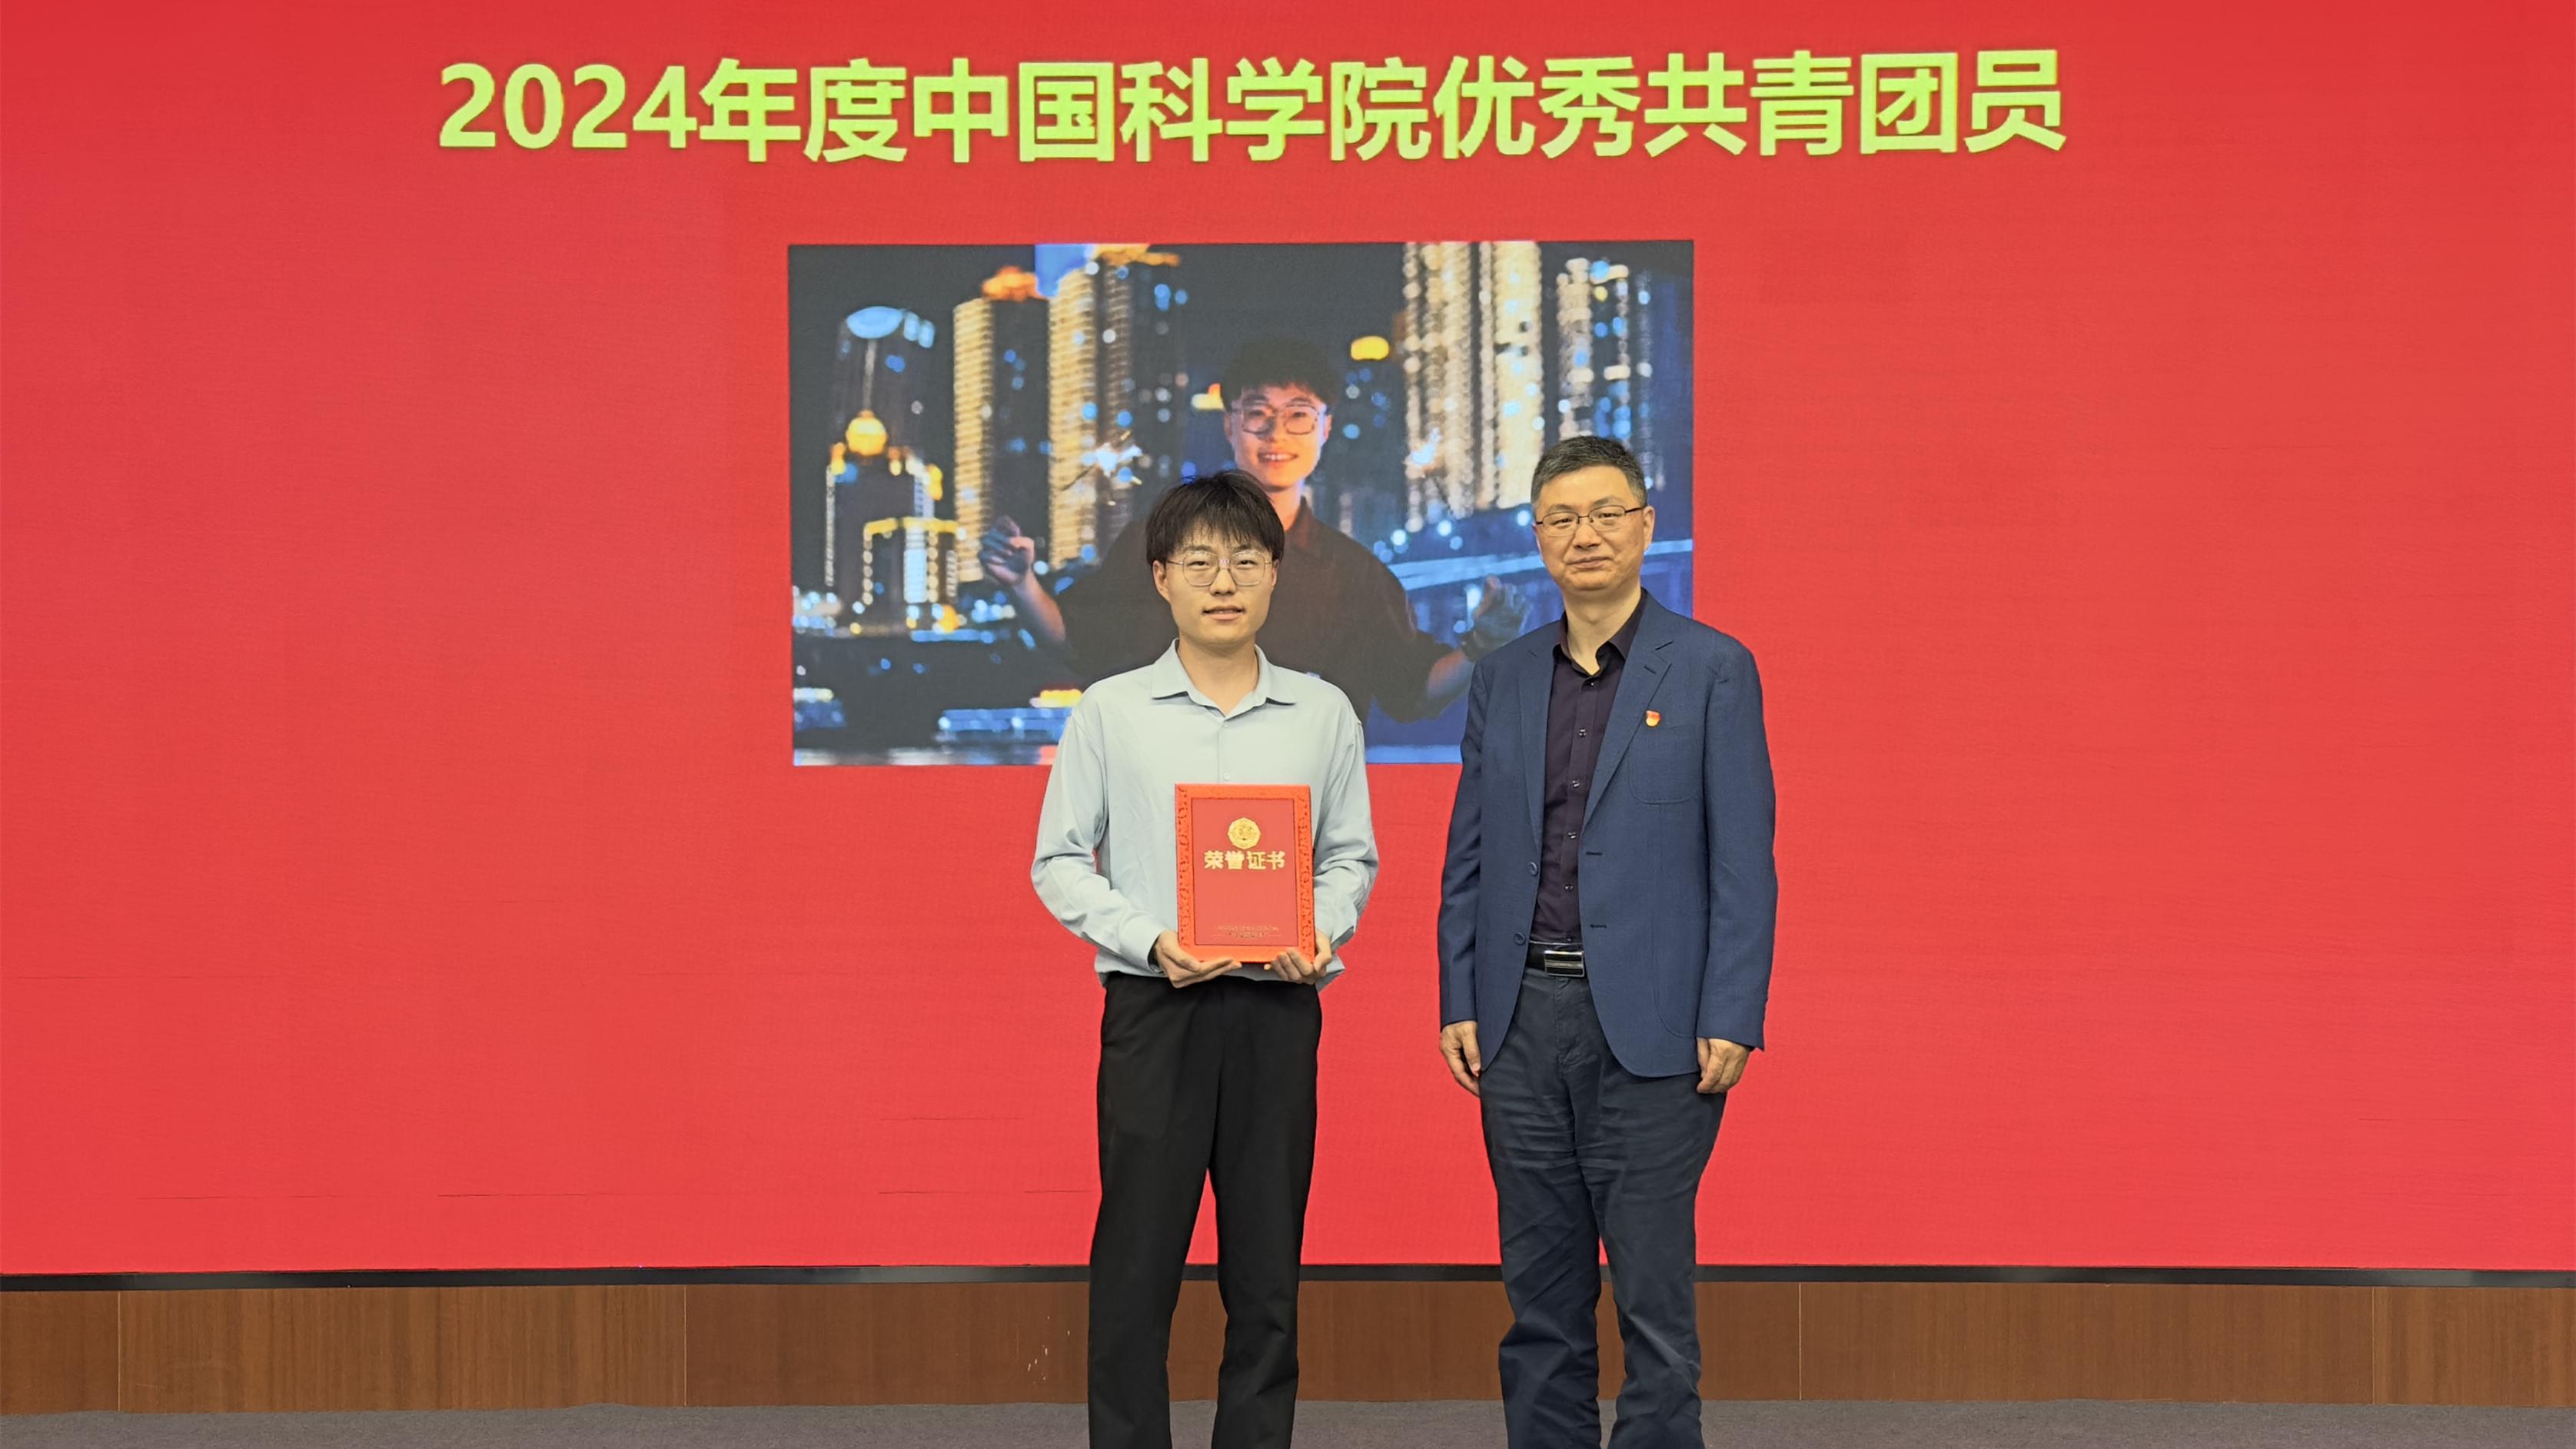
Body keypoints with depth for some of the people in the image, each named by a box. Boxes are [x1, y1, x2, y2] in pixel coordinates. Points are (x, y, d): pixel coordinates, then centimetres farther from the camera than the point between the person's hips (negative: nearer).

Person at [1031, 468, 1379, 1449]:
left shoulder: (1322, 714, 7)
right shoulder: (1110, 713, 2)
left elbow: (1350, 854, 12)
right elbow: (1060, 862, 3)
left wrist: (1324, 933, -8)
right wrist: (1151, 941, -12)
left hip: (1278, 1007, 2)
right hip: (1154, 1003, -2)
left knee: (1268, 1261, 7)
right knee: (1137, 1257, 0)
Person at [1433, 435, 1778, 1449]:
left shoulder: (1712, 670, -1)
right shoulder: (1502, 679, 12)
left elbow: (1743, 860, -5)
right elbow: (1468, 858, 13)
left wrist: (1732, 1019, -11)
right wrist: (1460, 1004, 4)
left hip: (1650, 1023, -4)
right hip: (1523, 1015, 4)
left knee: (1654, 1290, -2)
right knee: (1540, 1290, 10)